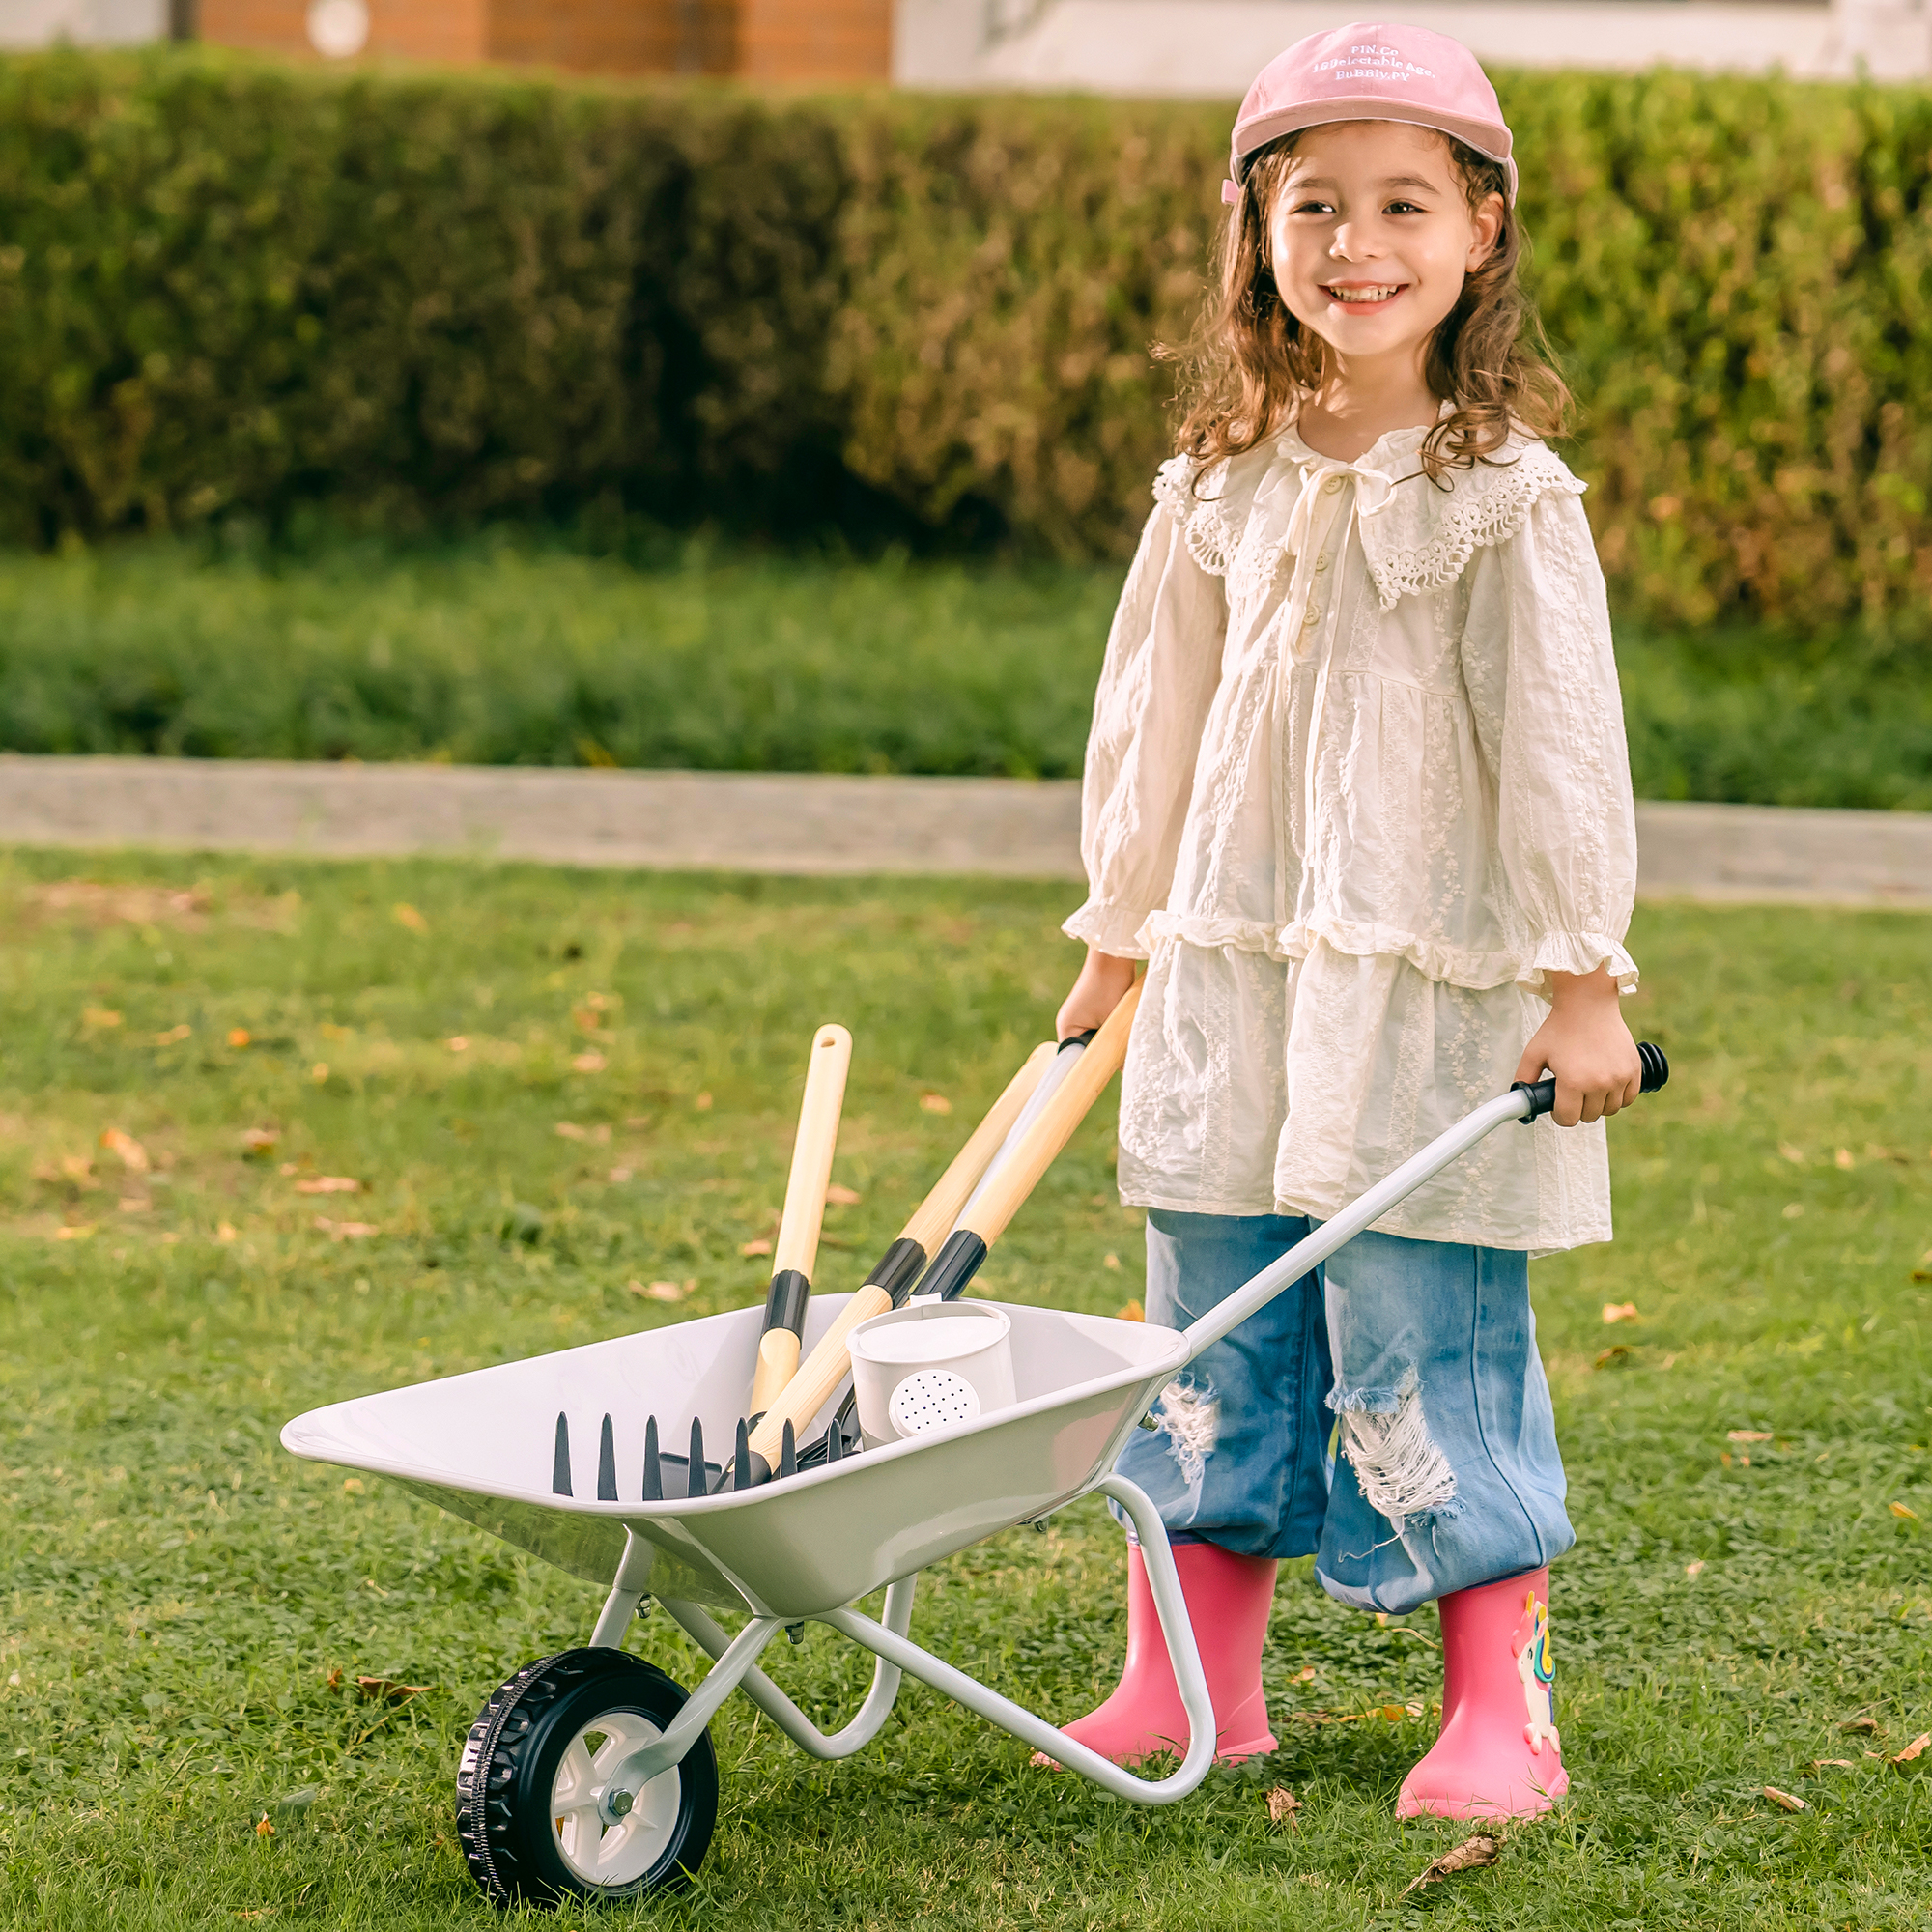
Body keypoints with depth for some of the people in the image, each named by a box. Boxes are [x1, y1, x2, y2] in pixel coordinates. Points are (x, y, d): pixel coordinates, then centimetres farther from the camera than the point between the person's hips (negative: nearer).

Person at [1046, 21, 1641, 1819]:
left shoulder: (1502, 498, -7)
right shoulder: (1222, 487, 7)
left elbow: (1560, 741, -7)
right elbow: (1153, 713, 16)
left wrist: (1583, 984, -8)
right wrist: (1117, 937, 20)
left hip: (1429, 991, -5)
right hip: (1229, 977, 5)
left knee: (1423, 1351, -5)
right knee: (1214, 1338, 10)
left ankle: (1499, 1712, 5)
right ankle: (1192, 1689, 20)